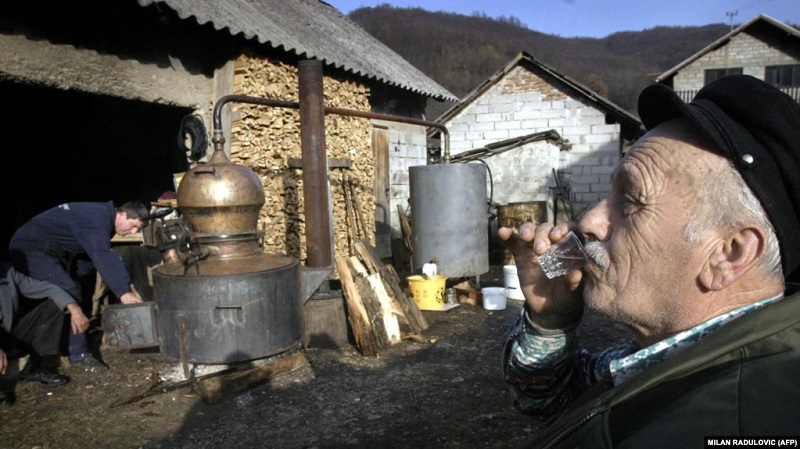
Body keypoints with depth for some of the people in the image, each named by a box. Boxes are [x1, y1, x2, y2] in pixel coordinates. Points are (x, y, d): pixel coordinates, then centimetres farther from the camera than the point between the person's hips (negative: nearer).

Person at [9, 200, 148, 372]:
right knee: (68, 294, -18)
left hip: (51, 251, 11)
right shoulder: (96, 219, -29)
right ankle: (79, 354, -13)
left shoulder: (103, 216, 4)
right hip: (30, 248, -11)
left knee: (70, 292, 14)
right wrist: (124, 291, -44)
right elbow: (103, 257, -40)